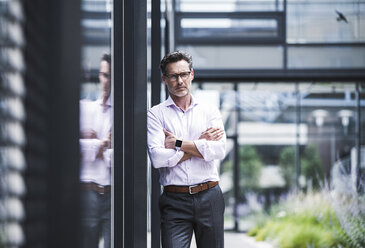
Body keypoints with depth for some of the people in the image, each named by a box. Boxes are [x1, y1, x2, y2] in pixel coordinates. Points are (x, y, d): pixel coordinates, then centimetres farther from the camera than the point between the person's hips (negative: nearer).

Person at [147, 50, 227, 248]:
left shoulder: (210, 112, 12)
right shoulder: (155, 114, 5)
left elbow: (219, 150, -5)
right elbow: (157, 158, -11)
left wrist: (178, 143, -6)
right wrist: (201, 143, -4)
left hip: (209, 197, 2)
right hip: (174, 201, -2)